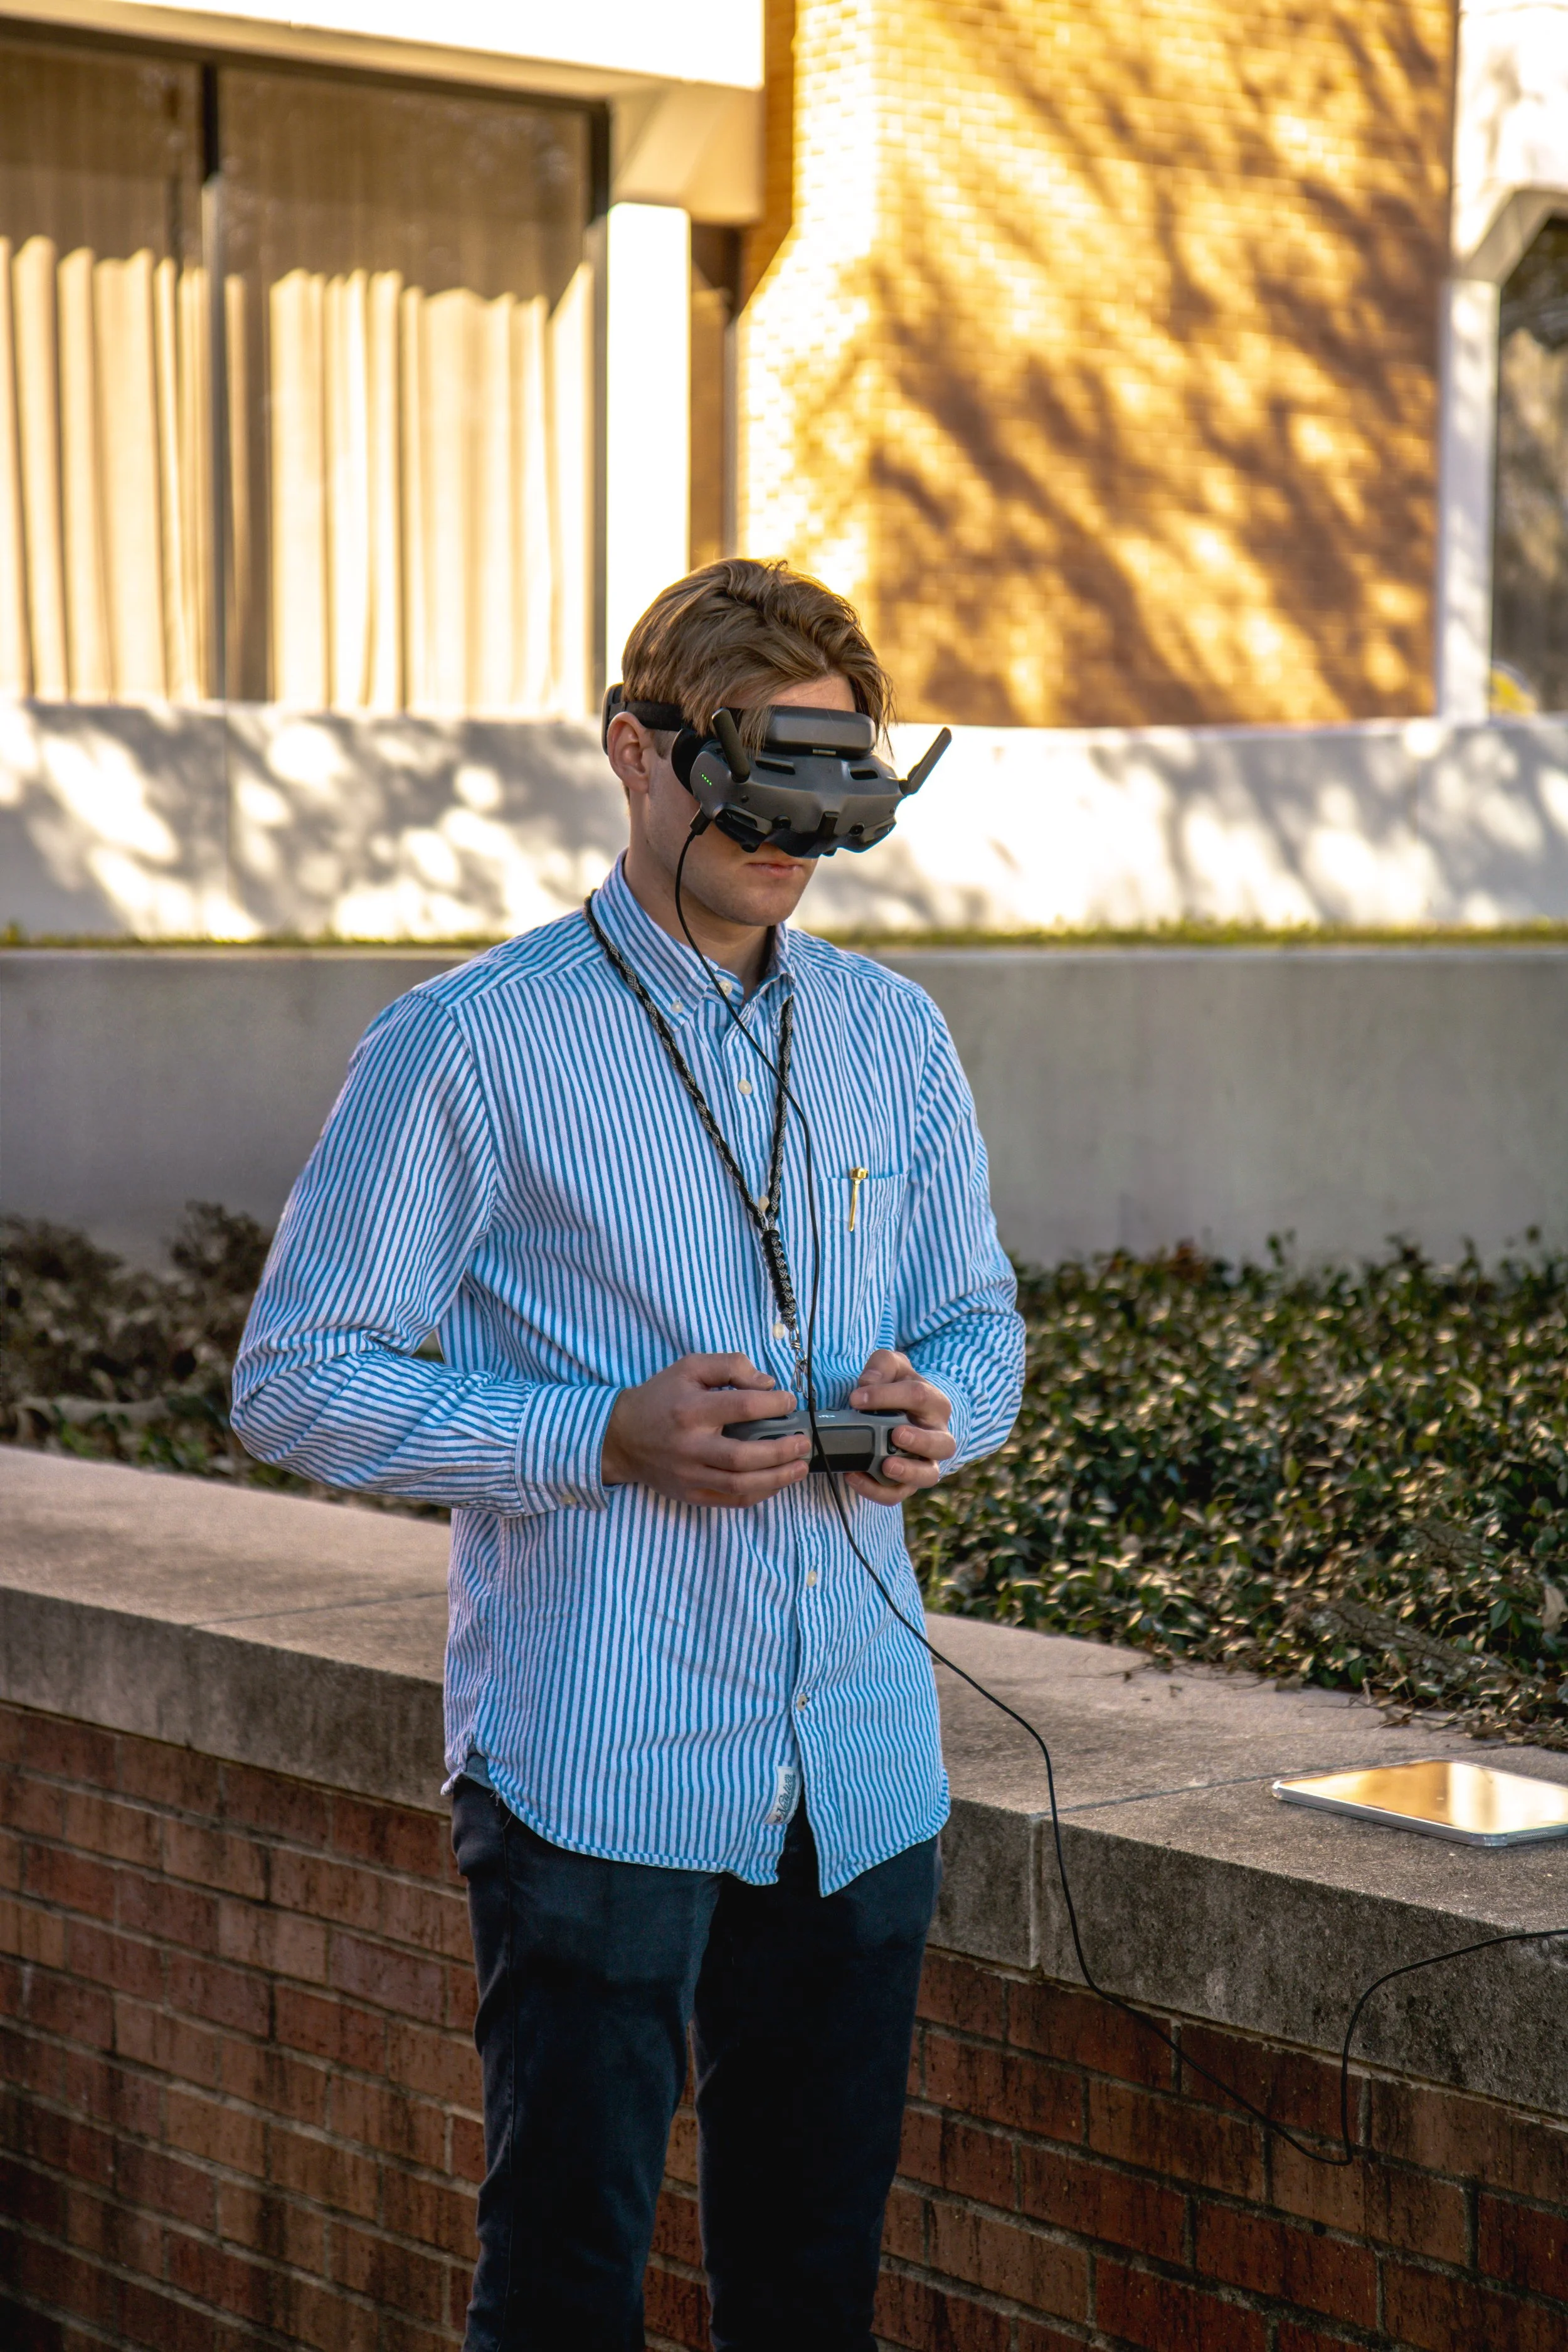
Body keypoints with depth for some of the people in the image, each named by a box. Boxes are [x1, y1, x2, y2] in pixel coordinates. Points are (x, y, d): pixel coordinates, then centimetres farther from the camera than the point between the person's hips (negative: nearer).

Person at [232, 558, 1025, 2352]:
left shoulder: (895, 1037, 11)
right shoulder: (471, 1045, -5)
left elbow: (980, 1319, 21)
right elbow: (297, 1382, -6)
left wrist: (934, 1407, -4)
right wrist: (606, 1437, -18)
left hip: (861, 1771, 5)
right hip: (595, 1765, -5)